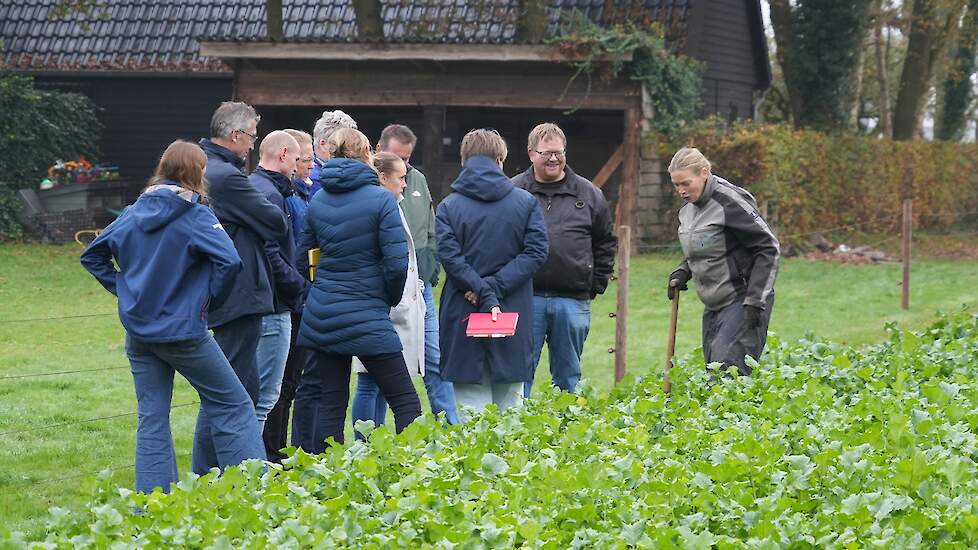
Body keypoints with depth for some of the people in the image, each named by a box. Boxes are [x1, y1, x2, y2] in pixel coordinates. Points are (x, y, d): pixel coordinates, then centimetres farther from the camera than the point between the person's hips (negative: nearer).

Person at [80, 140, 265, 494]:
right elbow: (229, 260, -23)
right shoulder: (194, 216, -11)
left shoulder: (134, 213, 7)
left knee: (152, 418, 9)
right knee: (233, 405, 5)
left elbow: (92, 256, 15)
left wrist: (124, 288, 12)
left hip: (138, 330, 6)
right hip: (183, 329, -6)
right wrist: (211, 297, -7)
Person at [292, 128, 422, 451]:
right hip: (368, 318, -5)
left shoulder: (316, 202, 7)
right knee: (405, 401, -2)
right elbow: (397, 262, -13)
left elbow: (303, 255, 14)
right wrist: (390, 299, 4)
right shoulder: (380, 199, -9)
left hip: (321, 314, 5)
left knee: (331, 401, 10)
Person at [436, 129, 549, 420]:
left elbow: (449, 256, -13)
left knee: (470, 405, 1)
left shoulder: (448, 207, -1)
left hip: (464, 315, -1)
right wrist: (495, 286, -11)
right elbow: (536, 251, -6)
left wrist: (483, 291, -16)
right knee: (510, 404, 8)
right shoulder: (527, 202, 3)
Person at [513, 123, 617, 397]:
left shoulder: (589, 194, 9)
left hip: (573, 301, 2)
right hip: (525, 299, -2)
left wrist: (596, 285, 8)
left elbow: (606, 243, 15)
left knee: (568, 377, 11)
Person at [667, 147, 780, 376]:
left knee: (727, 371, -19)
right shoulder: (688, 210, 11)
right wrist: (683, 271, 6)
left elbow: (768, 248, -14)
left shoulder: (729, 202, -16)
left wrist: (755, 301, -18)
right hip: (714, 305, 9)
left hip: (742, 302, -9)